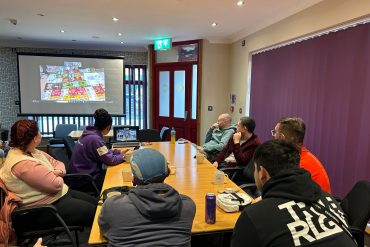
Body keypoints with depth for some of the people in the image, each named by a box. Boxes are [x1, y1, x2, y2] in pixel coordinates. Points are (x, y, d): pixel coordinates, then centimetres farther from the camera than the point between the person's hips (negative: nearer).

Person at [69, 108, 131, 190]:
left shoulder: (90, 133, 3)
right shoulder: (95, 139, -26)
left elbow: (104, 152, 16)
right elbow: (110, 160, -20)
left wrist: (119, 152, 14)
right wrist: (124, 156, -5)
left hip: (82, 173, 9)